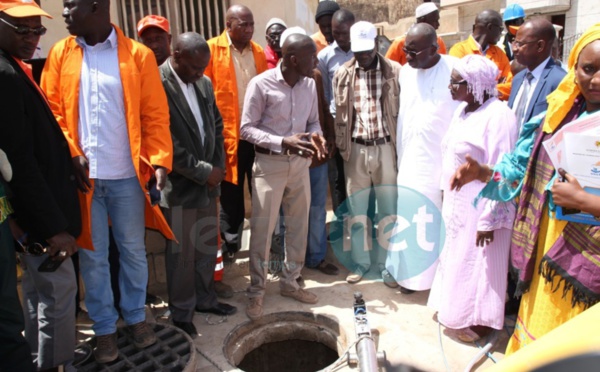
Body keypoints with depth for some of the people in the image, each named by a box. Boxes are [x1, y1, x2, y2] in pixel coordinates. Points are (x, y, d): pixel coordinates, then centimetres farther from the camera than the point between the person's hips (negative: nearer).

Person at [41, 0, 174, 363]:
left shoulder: (139, 55, -1)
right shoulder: (60, 54, 6)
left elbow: (155, 115, -3)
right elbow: (51, 110, 4)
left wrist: (159, 160, -14)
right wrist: (70, 154, -9)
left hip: (127, 175, -1)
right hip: (83, 174, 2)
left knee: (133, 250, 11)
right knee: (93, 256, 10)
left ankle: (136, 316, 30)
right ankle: (104, 327, 26)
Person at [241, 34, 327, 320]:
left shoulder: (309, 84, 3)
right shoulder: (261, 84, -13)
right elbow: (247, 128, -11)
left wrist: (315, 135, -12)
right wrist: (283, 142, -23)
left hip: (299, 161, 5)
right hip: (270, 163, -5)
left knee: (299, 225, 12)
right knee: (262, 229, 2)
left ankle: (290, 281, 30)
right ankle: (256, 291, 18)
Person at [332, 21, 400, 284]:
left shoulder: (394, 71, 0)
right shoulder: (342, 74, 5)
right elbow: (339, 114, 6)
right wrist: (341, 147, 2)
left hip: (386, 147, -1)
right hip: (356, 149, 1)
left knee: (388, 210, 7)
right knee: (356, 210, 8)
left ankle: (386, 263, 22)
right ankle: (360, 261, 23)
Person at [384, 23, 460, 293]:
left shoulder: (455, 70, -12)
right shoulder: (405, 71, 7)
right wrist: (400, 157, 12)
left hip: (442, 162, -5)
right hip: (410, 161, 5)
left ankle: (442, 277, 19)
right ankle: (405, 271, 25)